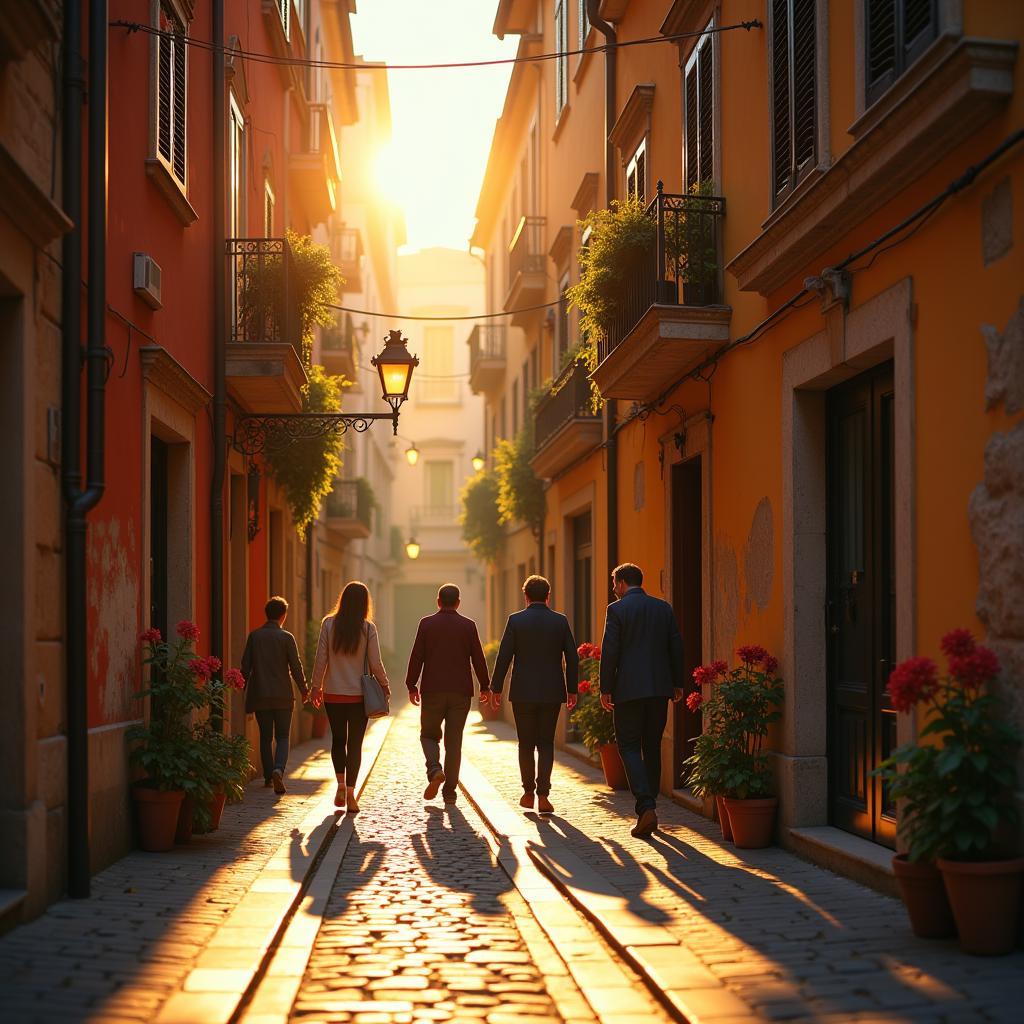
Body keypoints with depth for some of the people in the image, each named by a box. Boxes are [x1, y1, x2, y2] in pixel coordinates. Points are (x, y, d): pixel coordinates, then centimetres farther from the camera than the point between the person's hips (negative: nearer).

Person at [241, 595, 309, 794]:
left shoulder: (254, 636, 1)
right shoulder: (287, 638, -6)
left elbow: (245, 666, 2)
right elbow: (296, 666, -5)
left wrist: (244, 691, 12)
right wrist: (304, 690, 9)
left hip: (260, 695, 2)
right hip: (282, 696, -2)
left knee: (265, 737, 13)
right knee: (282, 737, 4)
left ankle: (268, 777, 17)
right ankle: (278, 770, -20)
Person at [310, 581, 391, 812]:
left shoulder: (329, 624, -5)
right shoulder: (368, 628, -7)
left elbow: (321, 659, -3)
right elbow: (375, 664, -5)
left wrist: (316, 686, 9)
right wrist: (385, 685, 11)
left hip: (333, 694, 1)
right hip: (359, 695, -1)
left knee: (338, 739, 17)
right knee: (355, 743, 5)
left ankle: (341, 783, 6)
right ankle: (350, 792, 1)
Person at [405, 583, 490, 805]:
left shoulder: (426, 624, -1)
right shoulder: (468, 626, 1)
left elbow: (416, 657, -2)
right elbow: (478, 658, 1)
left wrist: (412, 686, 5)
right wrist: (484, 686, 11)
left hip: (433, 691, -1)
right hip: (461, 692, 1)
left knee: (429, 735, 13)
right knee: (454, 741, 6)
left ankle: (435, 771, -14)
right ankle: (449, 791, 5)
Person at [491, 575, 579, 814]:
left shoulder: (516, 620, -5)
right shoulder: (560, 621, 0)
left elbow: (504, 657, -6)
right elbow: (572, 658, 1)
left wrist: (496, 688, 3)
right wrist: (572, 689, 10)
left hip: (523, 693, -1)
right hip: (552, 693, 1)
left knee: (526, 744, 11)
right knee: (546, 743, 6)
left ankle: (528, 792, 16)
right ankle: (543, 794, -4)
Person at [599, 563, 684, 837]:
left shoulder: (617, 609, -7)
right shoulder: (664, 608, 8)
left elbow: (610, 651, -9)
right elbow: (676, 647, 9)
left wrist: (605, 689, -3)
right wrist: (677, 683, 17)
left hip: (629, 690, -5)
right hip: (660, 688, 5)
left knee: (629, 747, -1)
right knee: (653, 747, 14)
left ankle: (646, 807, -17)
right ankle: (648, 805, 20)